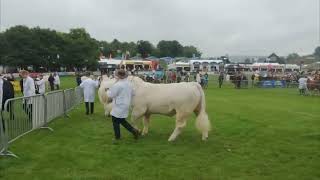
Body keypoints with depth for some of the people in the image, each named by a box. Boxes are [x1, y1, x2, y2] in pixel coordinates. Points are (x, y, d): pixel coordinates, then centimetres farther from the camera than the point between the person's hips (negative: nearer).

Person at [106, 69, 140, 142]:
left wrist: (108, 91, 7)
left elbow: (110, 95, -13)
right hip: (125, 106, 8)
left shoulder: (117, 85, -20)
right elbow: (132, 94, 18)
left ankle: (117, 138, 16)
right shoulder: (129, 84, 6)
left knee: (115, 121, 6)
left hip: (118, 107, -8)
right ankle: (134, 131, 15)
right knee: (122, 121, 21)